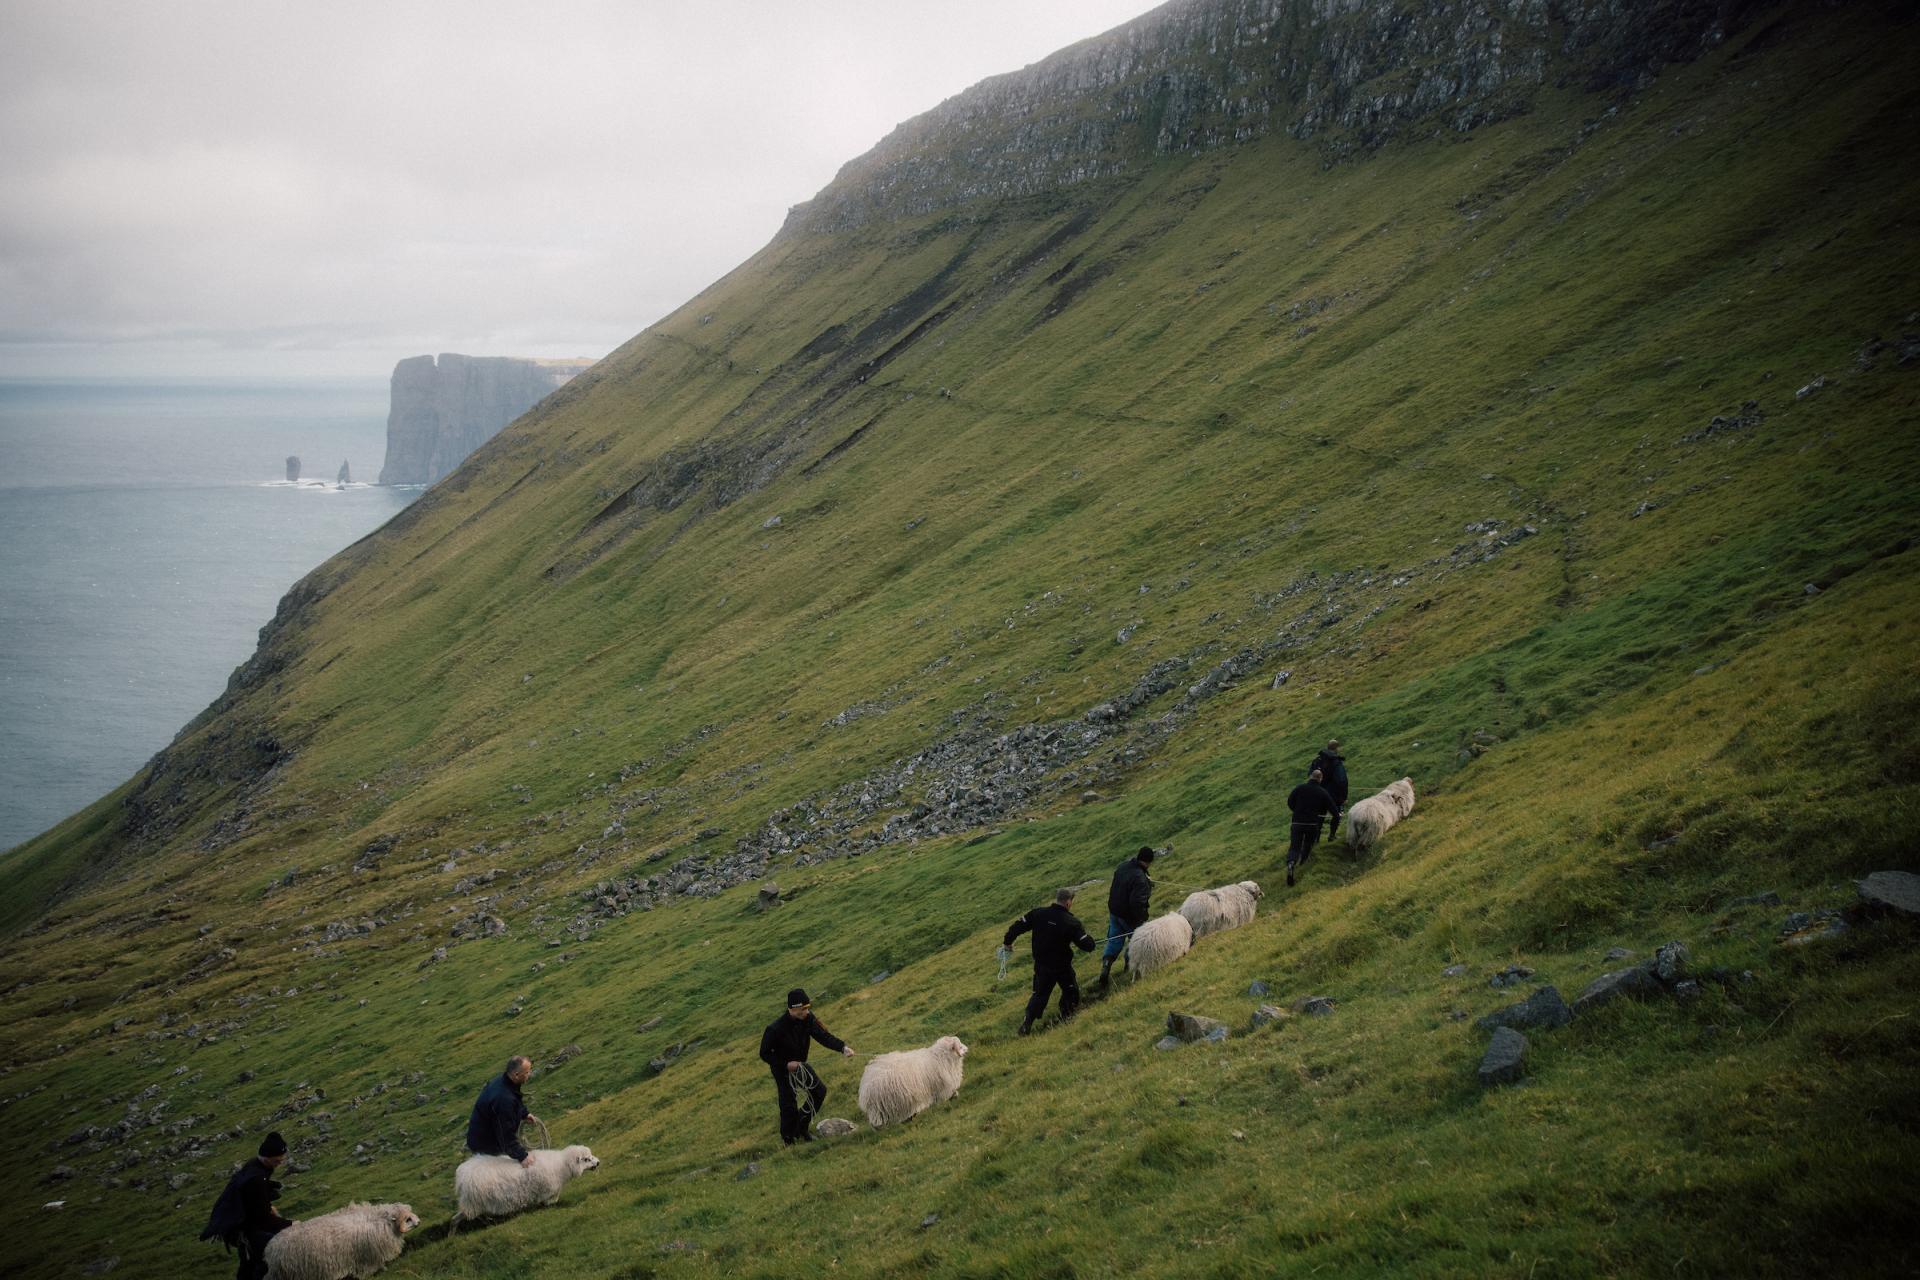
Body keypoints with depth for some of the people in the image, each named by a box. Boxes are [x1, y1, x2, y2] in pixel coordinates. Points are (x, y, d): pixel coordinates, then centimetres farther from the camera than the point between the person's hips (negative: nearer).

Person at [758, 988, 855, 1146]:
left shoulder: (807, 1018, -19)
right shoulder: (776, 1029, -33)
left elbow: (823, 1035, -22)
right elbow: (764, 1054, -22)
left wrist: (842, 1047, -37)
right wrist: (786, 1064, -29)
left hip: (800, 1064, 6)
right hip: (782, 1068, -6)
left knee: (819, 1091, 8)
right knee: (789, 1105, -6)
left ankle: (802, 1128, 26)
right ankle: (788, 1139, 19)